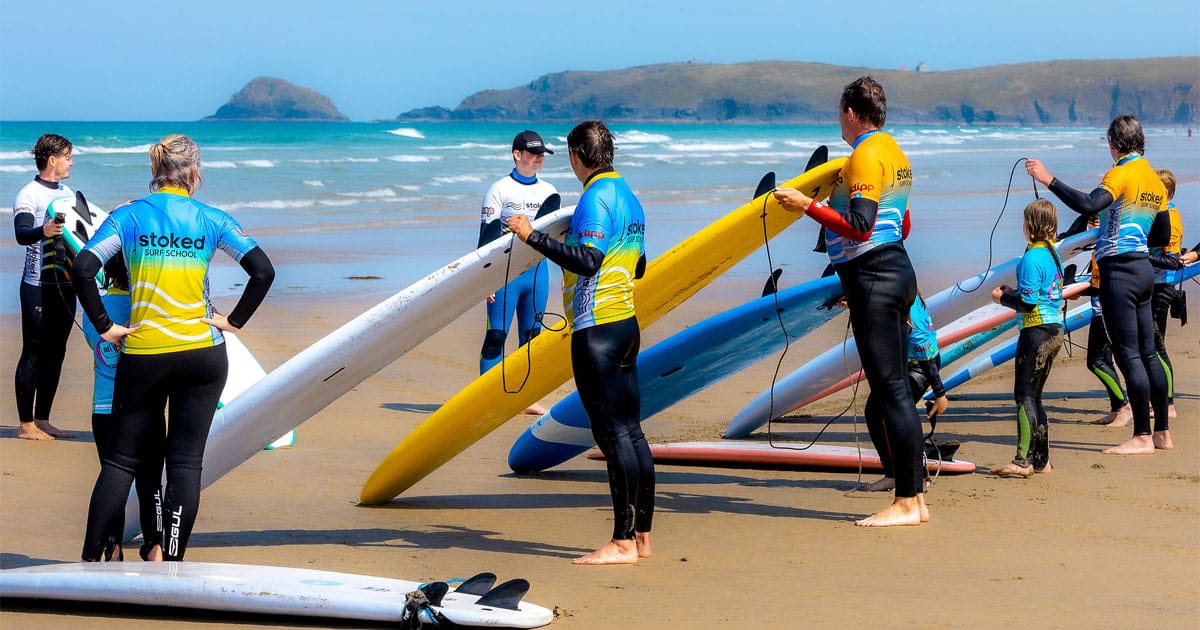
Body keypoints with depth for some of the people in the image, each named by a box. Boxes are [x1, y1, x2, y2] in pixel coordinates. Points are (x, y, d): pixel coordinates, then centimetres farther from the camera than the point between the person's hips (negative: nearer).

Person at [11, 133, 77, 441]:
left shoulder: (67, 193, 14)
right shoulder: (28, 195, -11)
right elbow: (22, 234, -27)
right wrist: (43, 231, -46)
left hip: (65, 285, 8)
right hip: (38, 286, -8)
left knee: (55, 354, 10)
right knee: (33, 354, -4)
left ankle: (42, 420, 18)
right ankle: (26, 424, 0)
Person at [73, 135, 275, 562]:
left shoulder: (128, 216, 1)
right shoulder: (211, 220, 2)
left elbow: (83, 270, -10)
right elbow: (263, 272, -3)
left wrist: (105, 327, -3)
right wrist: (234, 321, 4)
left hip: (142, 355, 0)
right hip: (203, 356, 0)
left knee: (122, 459, 10)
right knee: (186, 460, 5)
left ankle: (90, 560, 7)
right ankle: (171, 562, 3)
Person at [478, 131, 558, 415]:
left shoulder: (549, 191, 11)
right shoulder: (500, 190, -4)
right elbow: (487, 236, -6)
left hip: (537, 271, 5)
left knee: (532, 336, 9)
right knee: (496, 336, -6)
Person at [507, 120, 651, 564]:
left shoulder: (596, 198, -13)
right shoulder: (628, 197, 15)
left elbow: (588, 261, -23)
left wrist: (533, 236, -20)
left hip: (596, 328, -9)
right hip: (626, 324, 9)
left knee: (612, 433, -10)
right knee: (631, 432, 10)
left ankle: (622, 543, -11)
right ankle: (641, 536, 14)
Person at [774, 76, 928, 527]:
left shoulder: (866, 155, -12)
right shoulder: (894, 152, 18)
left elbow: (860, 228, -21)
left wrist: (807, 206, -17)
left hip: (873, 276, -10)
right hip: (895, 271, 10)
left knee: (890, 389, -9)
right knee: (893, 391, 11)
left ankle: (906, 503, -9)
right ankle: (914, 497, 13)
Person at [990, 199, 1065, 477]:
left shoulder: (1032, 258, -16)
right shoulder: (1054, 255, 12)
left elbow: (1028, 303, -19)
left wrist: (1002, 298, -3)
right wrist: (1014, 292, 17)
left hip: (1036, 332, -9)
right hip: (1054, 331, 9)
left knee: (1025, 395, -7)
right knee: (1034, 396, 14)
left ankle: (1023, 461, -10)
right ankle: (1041, 460, 15)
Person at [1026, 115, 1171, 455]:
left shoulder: (1122, 173, -11)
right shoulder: (1154, 179, 15)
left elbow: (1090, 205, -28)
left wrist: (1048, 179, -28)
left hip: (1119, 270, -9)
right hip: (1144, 269, 9)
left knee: (1129, 355, -7)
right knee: (1148, 354, 13)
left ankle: (1142, 437, -8)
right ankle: (1162, 431, 17)